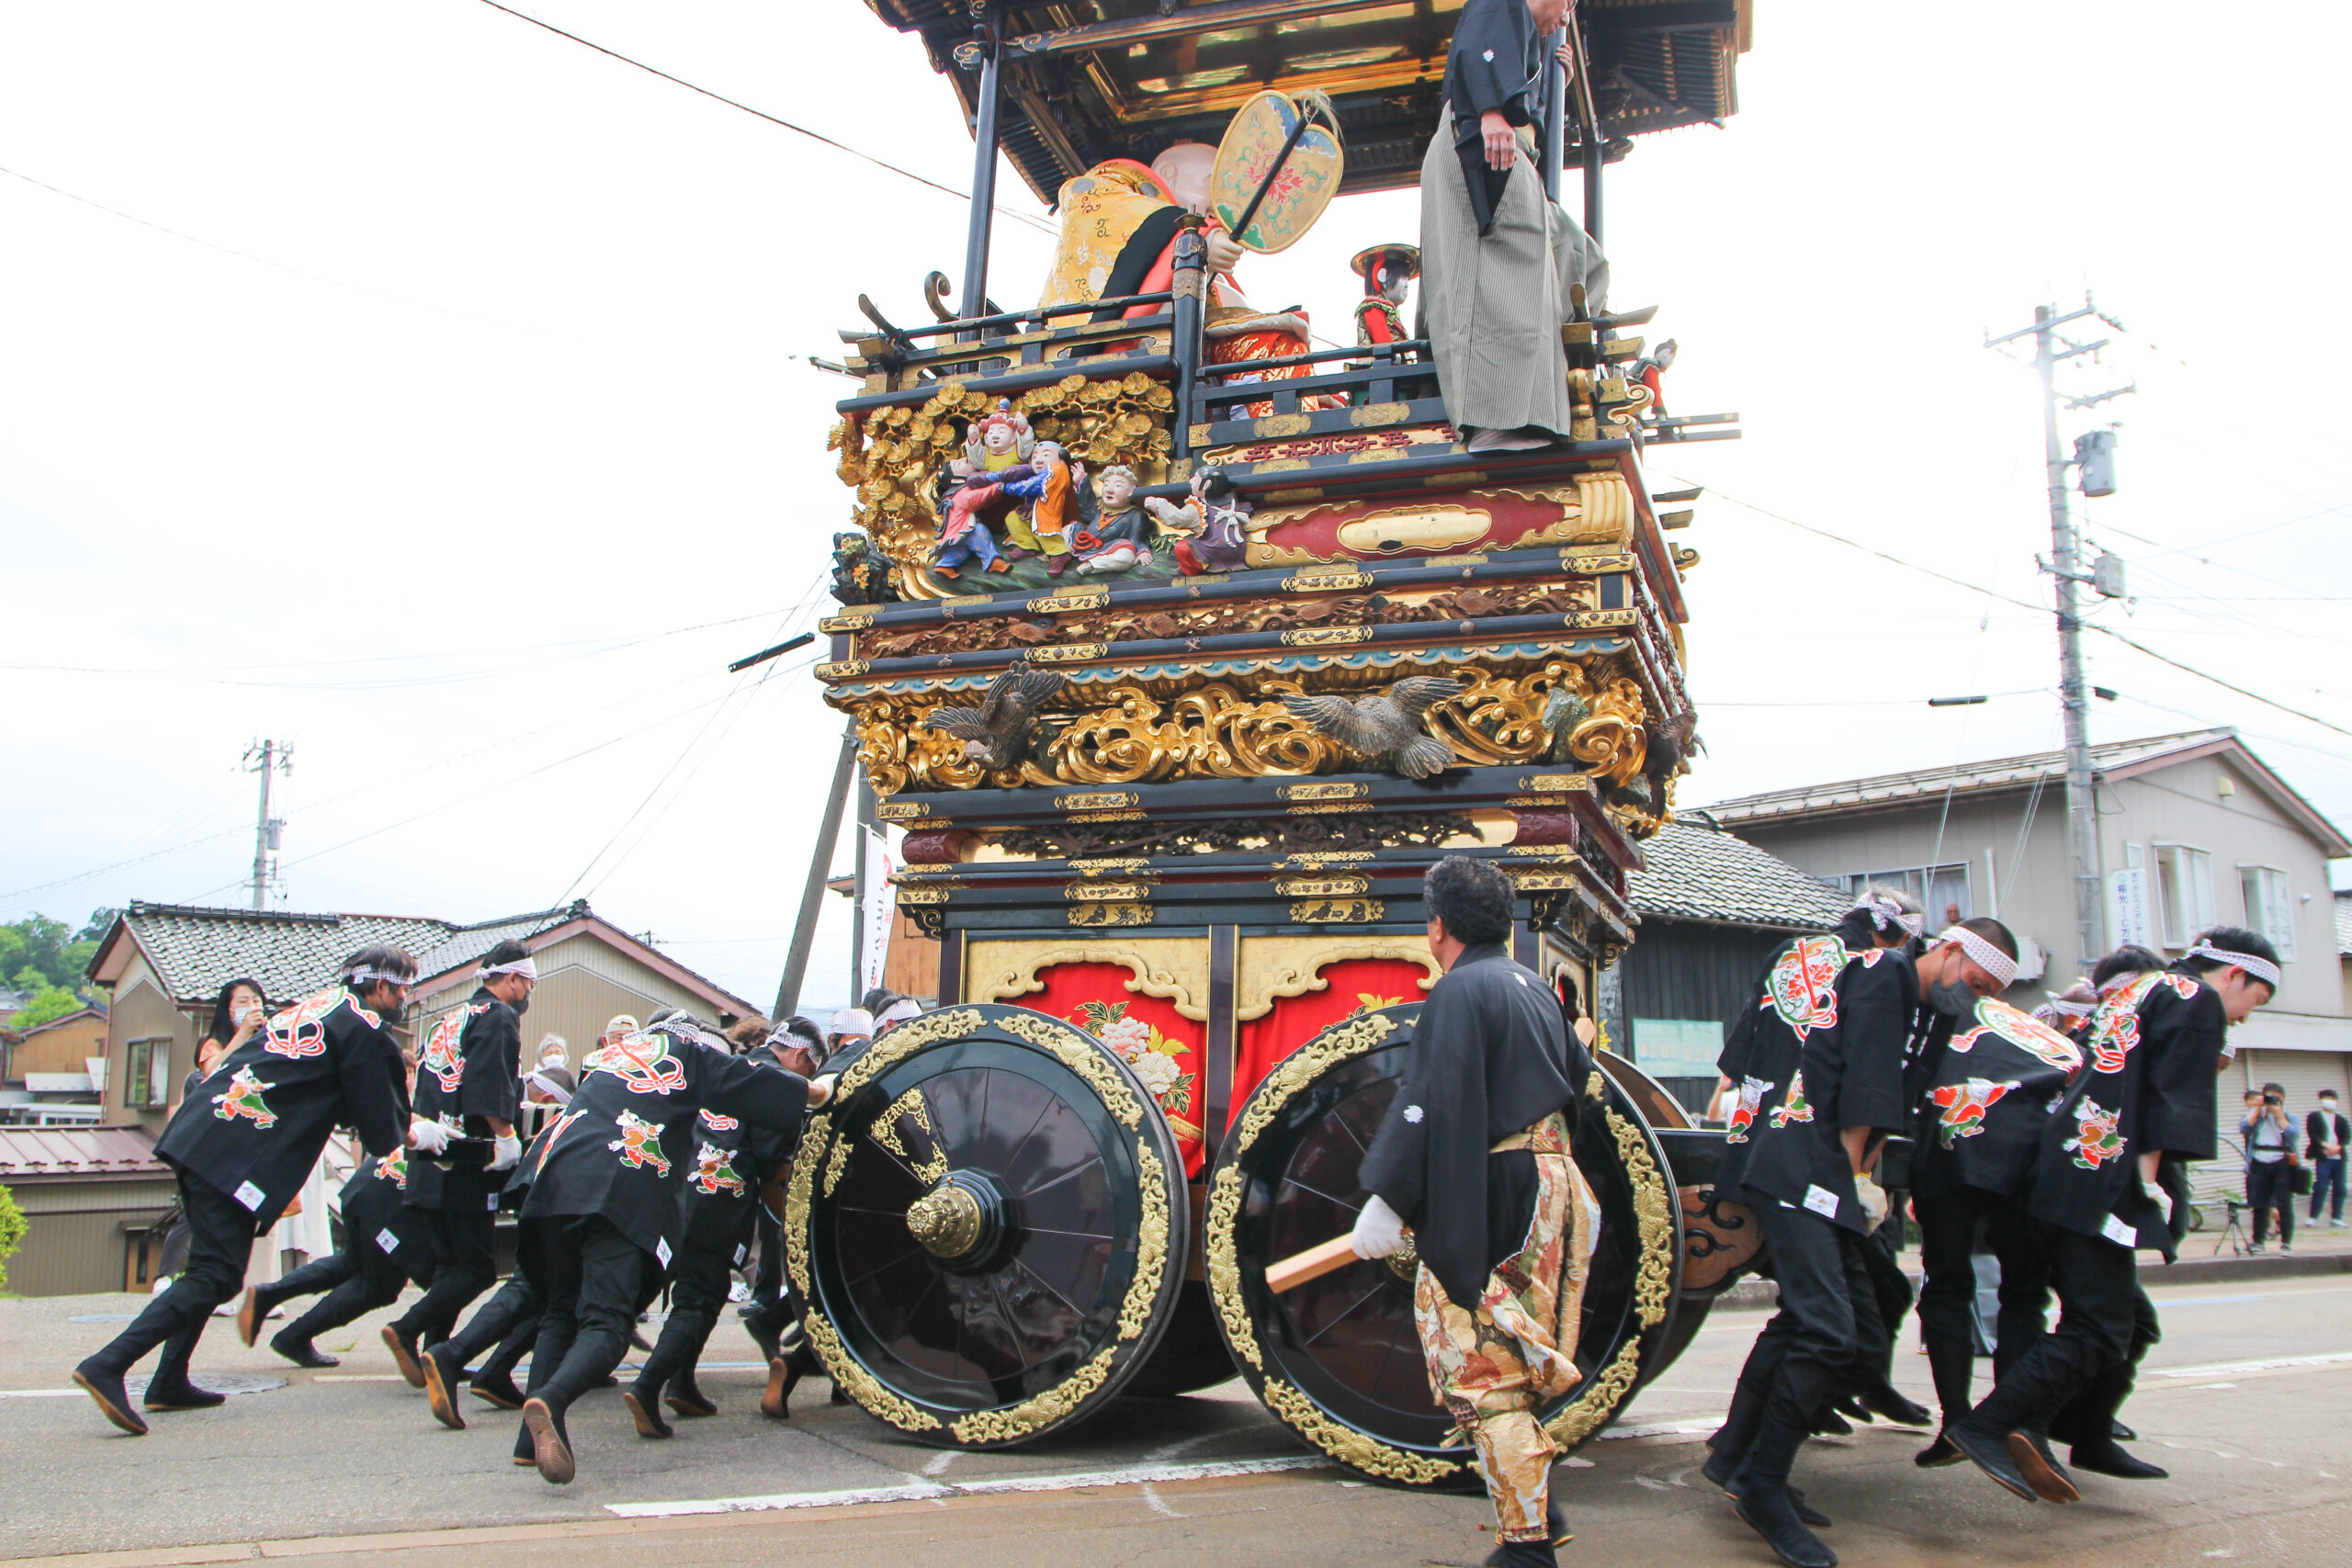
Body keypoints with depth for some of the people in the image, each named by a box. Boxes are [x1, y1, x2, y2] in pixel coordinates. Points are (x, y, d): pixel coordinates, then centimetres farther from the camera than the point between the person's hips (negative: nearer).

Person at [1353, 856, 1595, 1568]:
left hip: (1495, 1197, -9)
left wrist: (1386, 1200, -22)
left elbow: (1429, 1106, -22)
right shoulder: (1532, 985, 14)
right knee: (1512, 1360, 20)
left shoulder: (1459, 991, -13)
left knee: (1484, 1371, -4)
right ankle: (1536, 1510, 26)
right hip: (1552, 1184, 9)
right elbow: (1576, 1074, 28)